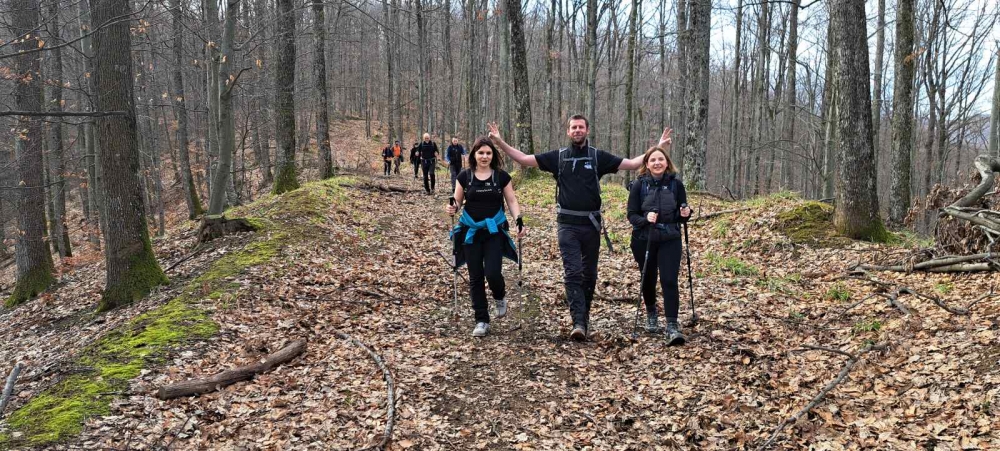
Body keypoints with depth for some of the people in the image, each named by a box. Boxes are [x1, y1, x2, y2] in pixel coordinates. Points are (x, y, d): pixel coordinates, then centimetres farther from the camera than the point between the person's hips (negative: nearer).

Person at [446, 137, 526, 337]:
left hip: (494, 231, -1)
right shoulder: (464, 176, 2)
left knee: (492, 273, -13)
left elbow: (511, 201, 3)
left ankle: (500, 298, 23)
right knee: (475, 277, 2)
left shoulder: (502, 176, 0)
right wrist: (452, 207, -16)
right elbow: (457, 201, 7)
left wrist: (519, 220, -12)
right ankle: (482, 321, 13)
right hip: (471, 232, 1)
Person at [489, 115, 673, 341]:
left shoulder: (598, 157, 4)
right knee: (572, 273, -11)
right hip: (567, 225, -1)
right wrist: (500, 143, -7)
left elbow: (631, 164, 3)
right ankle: (579, 322, -15)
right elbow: (524, 159, 2)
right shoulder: (558, 157, 4)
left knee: (589, 274, 11)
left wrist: (657, 148, -5)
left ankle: (585, 316, 28)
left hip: (591, 224, 1)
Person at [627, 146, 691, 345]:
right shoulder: (639, 185, -7)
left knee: (669, 281, -11)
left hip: (670, 240, 0)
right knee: (648, 280, 14)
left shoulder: (676, 184, -3)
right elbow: (632, 215, -5)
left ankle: (672, 326, -9)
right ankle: (651, 314, 40)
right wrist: (645, 219, -25)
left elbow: (681, 214, 7)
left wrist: (685, 214, -16)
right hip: (644, 240, 1)